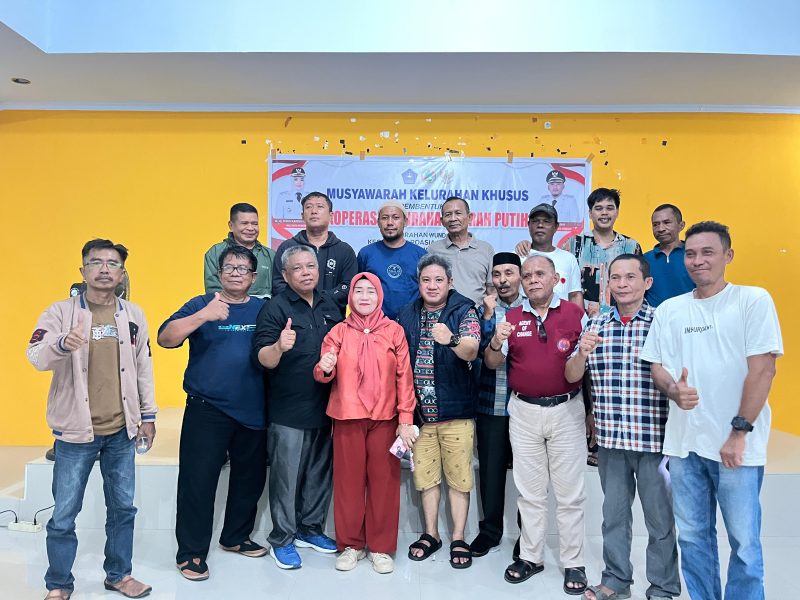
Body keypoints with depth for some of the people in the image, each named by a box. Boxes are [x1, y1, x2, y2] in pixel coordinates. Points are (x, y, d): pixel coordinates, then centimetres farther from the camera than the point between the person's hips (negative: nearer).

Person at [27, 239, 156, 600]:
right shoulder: (61, 311, -6)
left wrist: (148, 414, 8)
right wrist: (62, 343, -42)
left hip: (121, 430, 3)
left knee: (123, 507, 14)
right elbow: (36, 357, -20)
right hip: (76, 431, -3)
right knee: (64, 515, 7)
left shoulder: (133, 315, 3)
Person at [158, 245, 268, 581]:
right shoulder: (202, 304, -2)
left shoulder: (263, 310, 8)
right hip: (207, 411, -4)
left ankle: (236, 538, 36)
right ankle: (191, 553, 18)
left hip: (252, 411, 4)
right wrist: (204, 316, -29)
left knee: (250, 478, 15)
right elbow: (165, 339, -15)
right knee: (198, 481, 0)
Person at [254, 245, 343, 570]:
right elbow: (264, 359, -20)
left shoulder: (330, 305, 7)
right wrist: (279, 346, -40)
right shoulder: (275, 308, -11)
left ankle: (311, 529, 34)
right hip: (288, 411, -5)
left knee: (320, 474, 17)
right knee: (287, 477, 5)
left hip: (325, 407, 6)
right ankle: (282, 539, 22)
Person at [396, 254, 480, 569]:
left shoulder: (464, 311, -6)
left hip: (456, 411, -3)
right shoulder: (407, 315, 5)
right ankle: (431, 534, 31)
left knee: (458, 476, 6)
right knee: (425, 474, 14)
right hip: (419, 411, 4)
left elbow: (471, 351, -22)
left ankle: (458, 539, 22)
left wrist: (451, 340, -45)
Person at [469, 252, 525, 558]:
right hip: (490, 405, 1)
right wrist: (488, 316, -14)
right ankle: (489, 530, 27)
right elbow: (478, 351, -6)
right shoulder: (483, 310, 7)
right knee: (490, 469, 10)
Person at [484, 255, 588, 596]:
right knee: (529, 491, 13)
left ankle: (573, 563, 21)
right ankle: (531, 557, 26)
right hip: (524, 412, 2)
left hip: (566, 410, -2)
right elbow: (492, 364, 2)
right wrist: (495, 343, -19)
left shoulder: (576, 315, -1)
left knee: (569, 492, 8)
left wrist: (591, 412, -10)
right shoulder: (511, 318, 4)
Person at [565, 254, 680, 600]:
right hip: (610, 438, 3)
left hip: (654, 438, -3)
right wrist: (582, 353, -15)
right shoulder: (595, 326, 5)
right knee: (614, 512, 17)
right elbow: (572, 377, 4)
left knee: (660, 516, 10)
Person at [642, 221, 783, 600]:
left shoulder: (754, 300, -3)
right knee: (692, 536, 14)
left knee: (744, 542, 4)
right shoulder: (668, 310, 8)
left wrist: (739, 432, -12)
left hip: (737, 444, -3)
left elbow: (763, 370, -8)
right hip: (684, 442, 4)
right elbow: (657, 366, 10)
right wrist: (673, 390, -13)